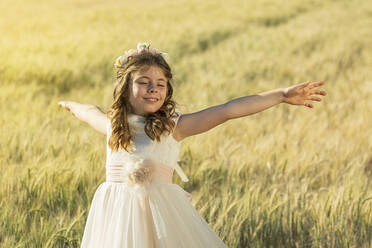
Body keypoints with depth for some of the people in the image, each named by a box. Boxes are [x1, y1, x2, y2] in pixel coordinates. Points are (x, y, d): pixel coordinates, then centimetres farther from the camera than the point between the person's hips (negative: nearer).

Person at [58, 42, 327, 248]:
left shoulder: (173, 126, -5)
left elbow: (227, 110, -13)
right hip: (118, 215, 3)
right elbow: (90, 112, 32)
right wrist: (72, 105, 54)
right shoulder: (112, 126, 7)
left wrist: (282, 95, -18)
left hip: (160, 213, -3)